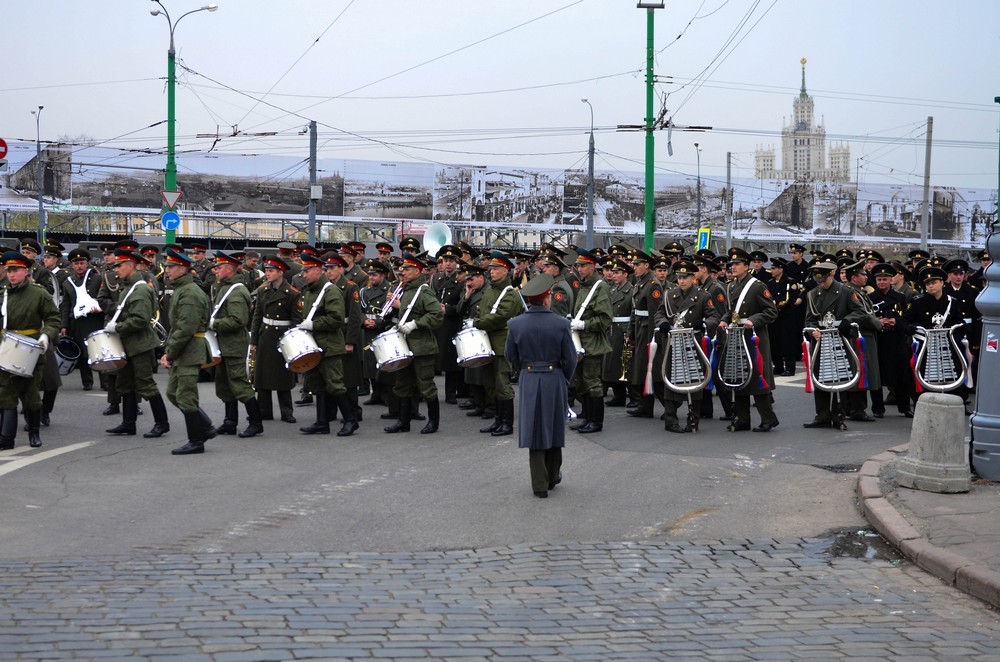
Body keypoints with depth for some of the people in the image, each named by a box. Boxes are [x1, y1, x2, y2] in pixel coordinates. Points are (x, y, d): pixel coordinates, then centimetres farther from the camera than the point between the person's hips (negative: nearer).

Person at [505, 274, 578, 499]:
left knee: (534, 431, 5)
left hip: (529, 381, 0)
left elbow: (510, 355, 3)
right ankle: (552, 477, 29)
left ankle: (540, 484, 3)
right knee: (553, 428, 16)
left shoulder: (516, 324, -7)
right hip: (555, 379, 0)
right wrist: (565, 380, 11)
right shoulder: (561, 324, -11)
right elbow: (570, 359, -6)